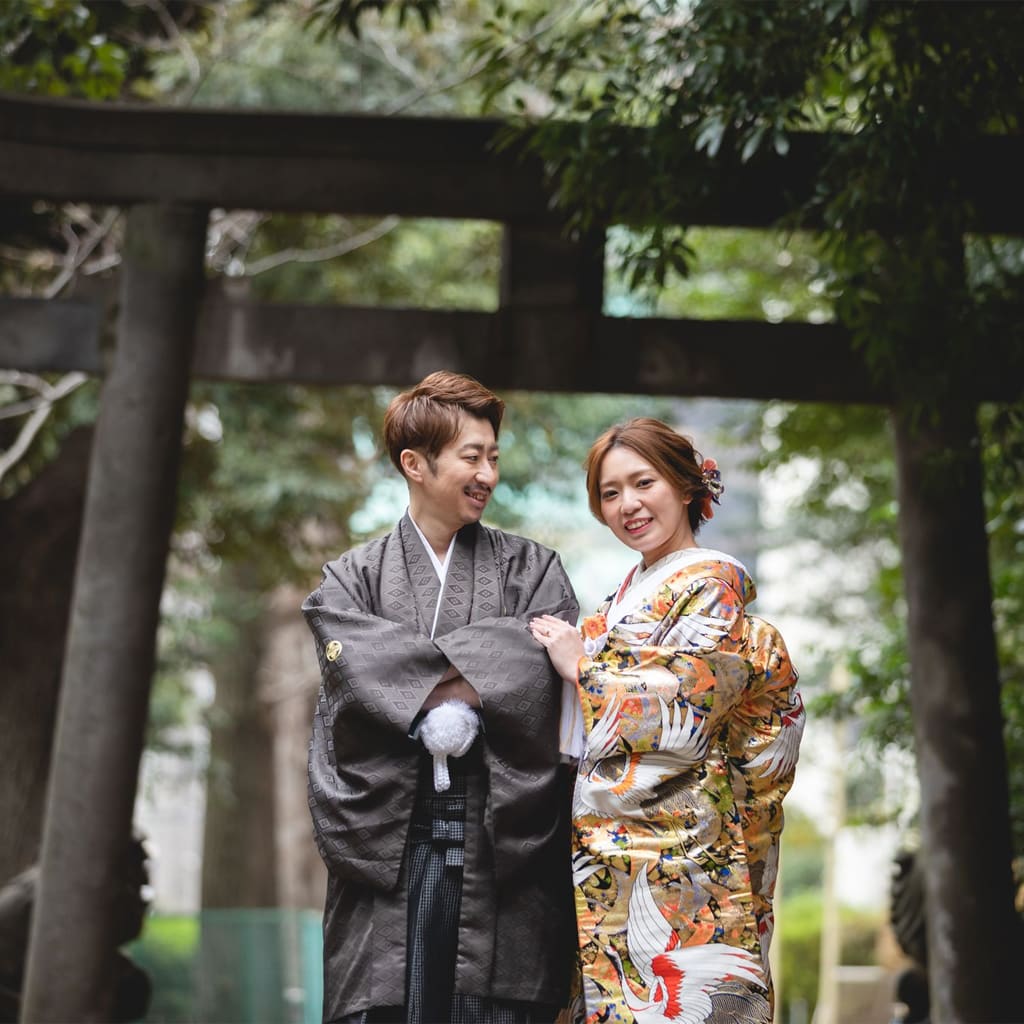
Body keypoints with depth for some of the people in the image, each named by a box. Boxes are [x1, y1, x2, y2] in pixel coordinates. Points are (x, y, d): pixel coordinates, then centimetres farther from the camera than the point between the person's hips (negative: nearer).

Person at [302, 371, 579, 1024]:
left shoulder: (532, 570, 14)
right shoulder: (352, 578, 14)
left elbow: (546, 665, -3)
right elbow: (358, 670, -5)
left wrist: (415, 667, -9)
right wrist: (475, 676, -8)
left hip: (503, 850, 0)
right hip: (385, 847, 0)